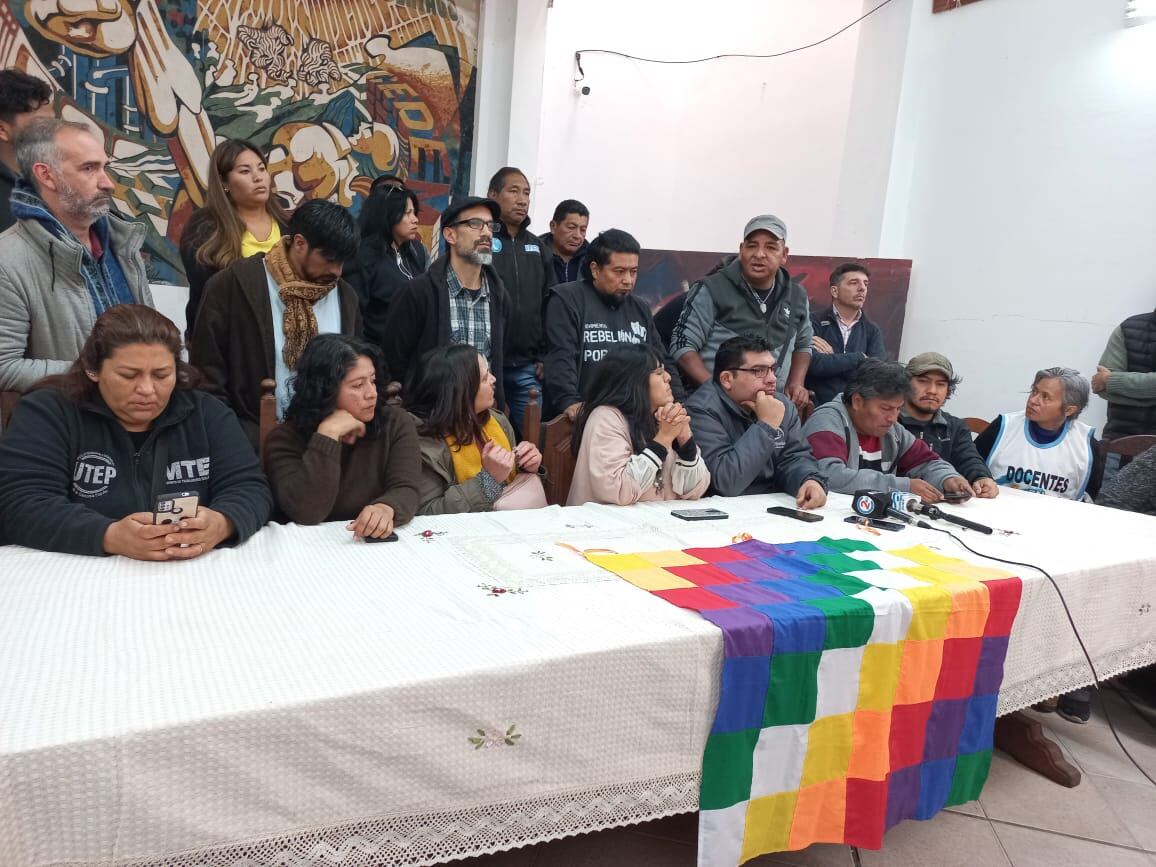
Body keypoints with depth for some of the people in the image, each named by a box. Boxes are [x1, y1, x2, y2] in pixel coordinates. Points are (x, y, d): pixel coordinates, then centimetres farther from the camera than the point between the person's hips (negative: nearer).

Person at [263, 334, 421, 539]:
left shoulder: (397, 423, 1)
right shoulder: (285, 439, -4)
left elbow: (405, 490, -12)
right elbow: (306, 512, -17)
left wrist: (387, 508, -34)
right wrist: (328, 434, -19)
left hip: (379, 546, 1)